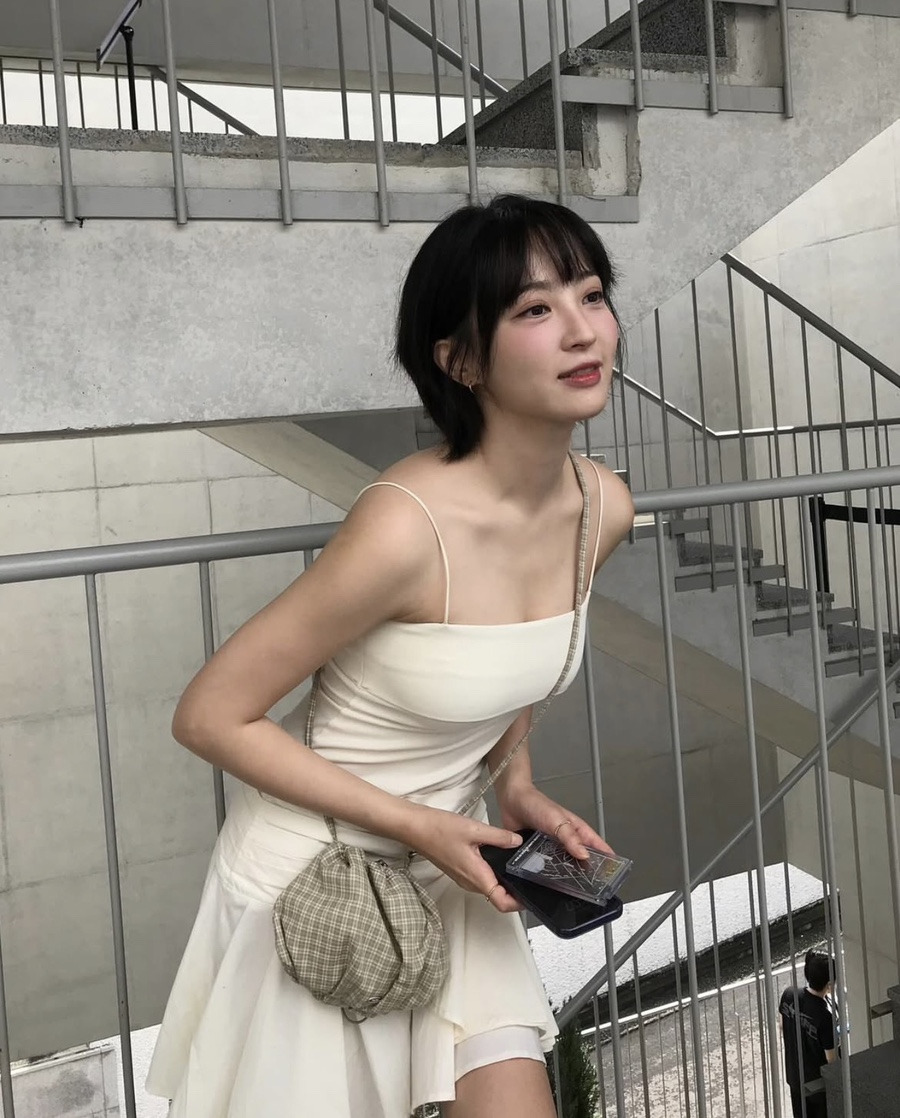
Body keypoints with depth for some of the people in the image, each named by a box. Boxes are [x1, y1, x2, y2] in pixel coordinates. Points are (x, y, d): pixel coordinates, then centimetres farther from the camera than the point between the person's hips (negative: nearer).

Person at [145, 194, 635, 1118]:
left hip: (445, 852, 6)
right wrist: (414, 825, -20)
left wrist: (515, 782, -1)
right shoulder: (407, 526, -31)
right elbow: (209, 718, -21)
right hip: (316, 866, -5)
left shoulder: (603, 509, -9)